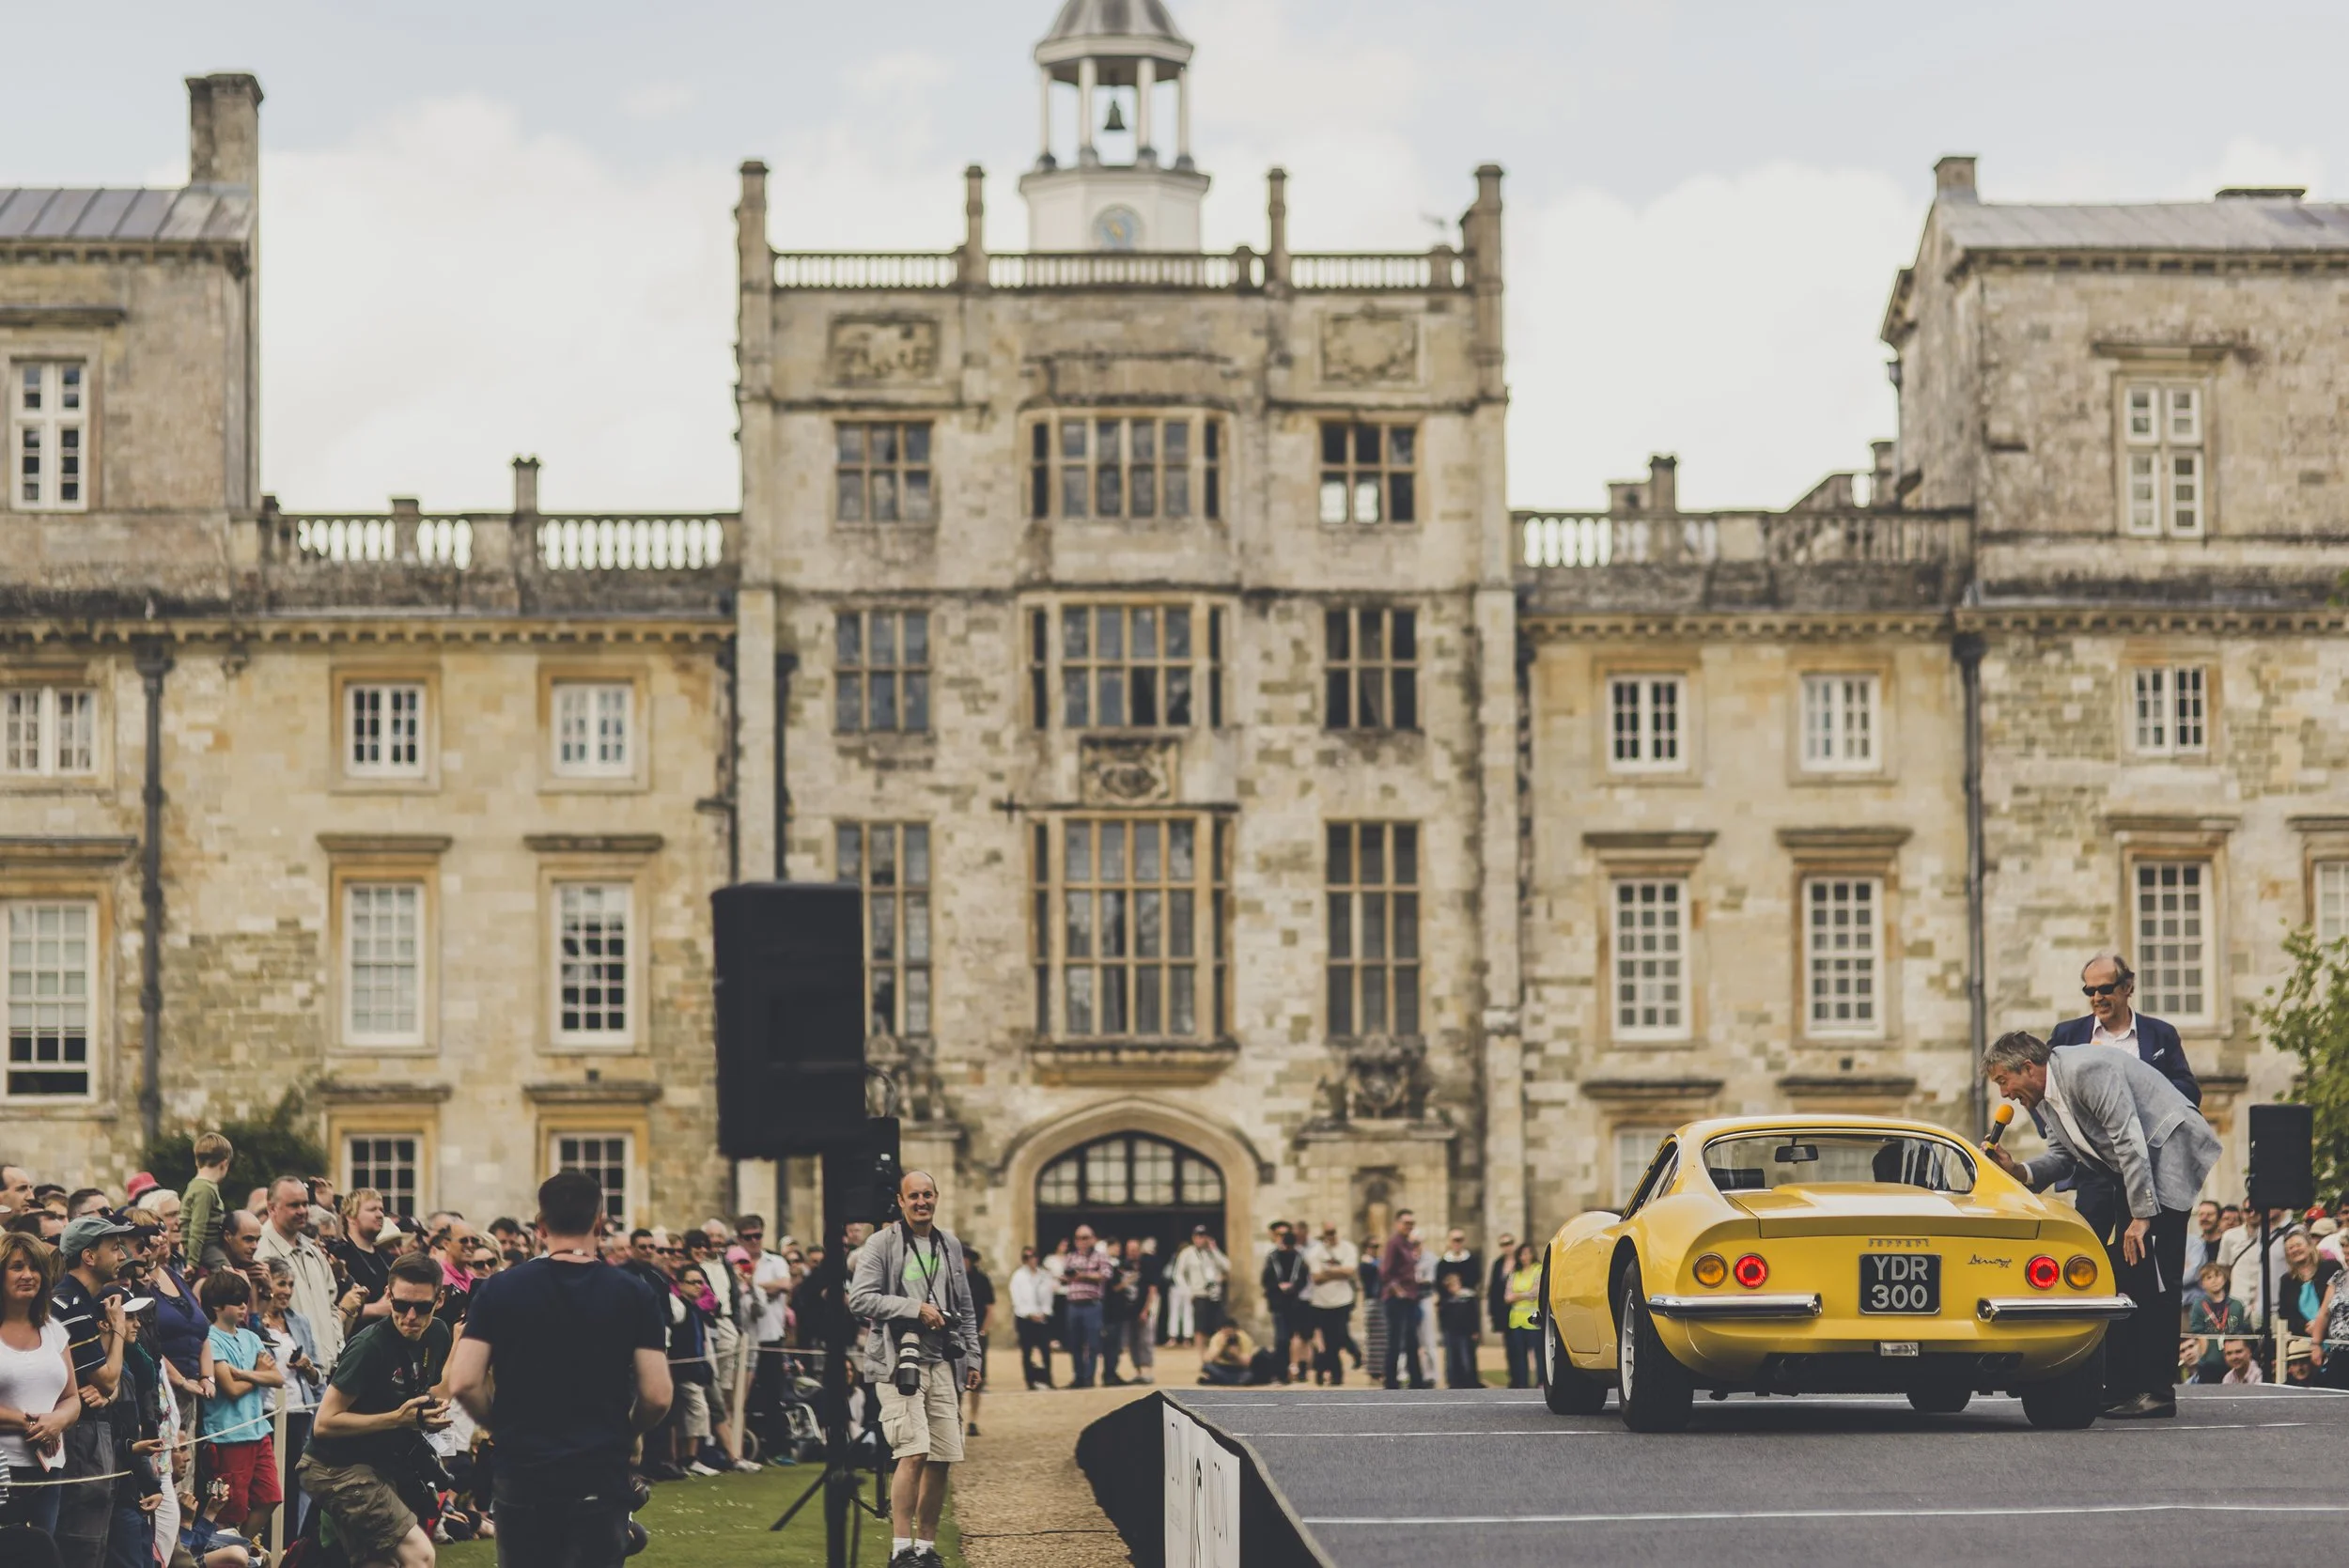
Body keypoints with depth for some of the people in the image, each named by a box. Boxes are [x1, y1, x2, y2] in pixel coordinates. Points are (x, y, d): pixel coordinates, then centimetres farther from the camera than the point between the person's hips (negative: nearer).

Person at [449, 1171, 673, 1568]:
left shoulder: (499, 1289, -2)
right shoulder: (633, 1296, -3)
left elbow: (464, 1383, -7)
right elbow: (657, 1396, -6)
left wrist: (503, 1427, 11)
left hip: (522, 1475, 1)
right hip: (601, 1479, -1)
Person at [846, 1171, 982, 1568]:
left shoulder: (950, 1245, 15)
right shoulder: (882, 1244, -3)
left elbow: (964, 1308, 21)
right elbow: (859, 1299, -12)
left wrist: (972, 1357, 15)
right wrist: (916, 1309, -14)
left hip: (943, 1363, 6)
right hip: (899, 1360, -6)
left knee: (941, 1459, 3)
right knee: (914, 1453, -17)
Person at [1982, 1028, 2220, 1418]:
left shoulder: (2085, 1071, -21)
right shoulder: (2053, 1096, 10)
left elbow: (2130, 1141, -25)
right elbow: (2061, 1158, 14)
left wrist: (2141, 1216, -25)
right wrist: (2016, 1170, -6)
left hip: (2172, 1158, -10)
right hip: (2134, 1171, 10)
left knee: (2150, 1278, -13)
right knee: (2121, 1276, 7)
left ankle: (2158, 1390, -11)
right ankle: (2121, 1387, 10)